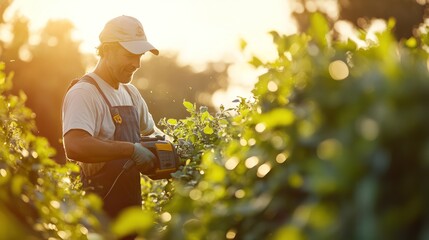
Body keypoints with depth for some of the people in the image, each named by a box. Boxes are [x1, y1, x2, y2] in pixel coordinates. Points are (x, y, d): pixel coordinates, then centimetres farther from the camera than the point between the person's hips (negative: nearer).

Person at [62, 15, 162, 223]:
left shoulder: (130, 93, 10)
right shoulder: (84, 93, -17)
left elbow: (150, 131, 26)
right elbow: (74, 146, -33)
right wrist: (131, 149, -28)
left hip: (132, 205, 8)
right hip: (99, 213, -8)